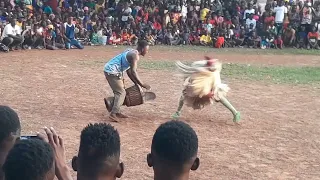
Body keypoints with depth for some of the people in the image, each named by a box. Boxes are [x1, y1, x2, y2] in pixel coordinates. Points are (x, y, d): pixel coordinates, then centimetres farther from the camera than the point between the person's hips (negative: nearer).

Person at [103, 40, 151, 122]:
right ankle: (113, 114, -12)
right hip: (112, 72, -10)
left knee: (119, 91, 18)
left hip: (110, 70, 10)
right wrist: (141, 84, -19)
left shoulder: (132, 53, 15)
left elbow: (129, 71, 20)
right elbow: (133, 72, -24)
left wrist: (136, 83, 19)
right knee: (121, 93, -8)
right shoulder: (134, 55, -16)